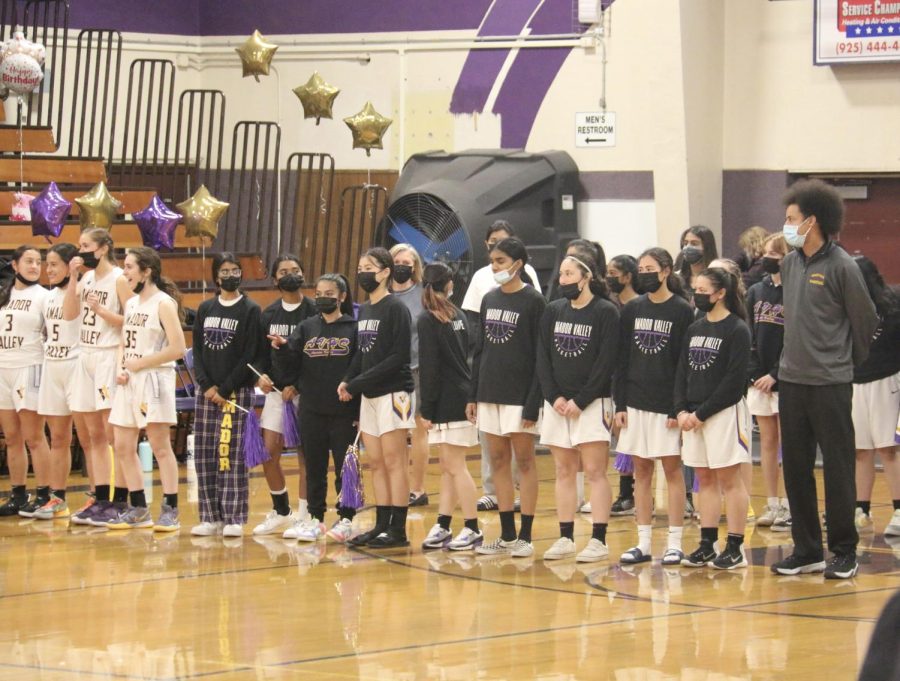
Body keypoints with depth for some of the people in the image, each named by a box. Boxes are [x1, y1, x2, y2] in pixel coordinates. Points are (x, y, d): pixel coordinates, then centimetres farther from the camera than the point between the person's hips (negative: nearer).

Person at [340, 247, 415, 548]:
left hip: (393, 393, -8)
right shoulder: (364, 309, 13)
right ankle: (382, 525, 14)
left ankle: (398, 529, -2)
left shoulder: (396, 309, -11)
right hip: (369, 396, 8)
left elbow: (399, 357, -17)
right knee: (376, 463, 9)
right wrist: (348, 381, 0)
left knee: (394, 461, -5)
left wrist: (360, 381, -18)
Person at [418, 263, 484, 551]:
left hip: (447, 401, -8)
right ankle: (442, 528, 12)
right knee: (449, 466, 10)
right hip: (462, 395, 8)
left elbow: (429, 368, -14)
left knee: (454, 466, -6)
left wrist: (427, 409, -10)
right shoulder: (457, 315, 12)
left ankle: (472, 530, -5)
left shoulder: (427, 320, -10)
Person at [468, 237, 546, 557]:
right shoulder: (489, 300, 11)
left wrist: (533, 403, -15)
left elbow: (541, 356, -10)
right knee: (498, 462, 8)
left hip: (520, 394, -6)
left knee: (524, 462, -1)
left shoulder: (533, 302, -8)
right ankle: (507, 536, 14)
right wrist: (473, 395, 10)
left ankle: (525, 536, 3)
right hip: (491, 393, 6)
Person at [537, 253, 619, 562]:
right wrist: (554, 397, -5)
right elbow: (543, 359, 7)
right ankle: (565, 538, 12)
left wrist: (580, 401, -13)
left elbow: (606, 363, -10)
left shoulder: (605, 313, -5)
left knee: (595, 471, -5)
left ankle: (598, 540, -4)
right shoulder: (552, 311, 9)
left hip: (591, 404, -5)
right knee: (564, 471, 8)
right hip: (557, 403, 5)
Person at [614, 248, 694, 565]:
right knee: (641, 470, 6)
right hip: (636, 402, 4)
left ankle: (674, 543, 5)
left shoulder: (682, 311, -5)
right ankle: (643, 543, 11)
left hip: (667, 404, -4)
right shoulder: (632, 310, 7)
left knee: (672, 468, 1)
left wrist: (680, 408, -12)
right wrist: (619, 403, 3)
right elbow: (622, 359, 9)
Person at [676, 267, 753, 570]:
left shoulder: (737, 329, -9)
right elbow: (682, 372, 13)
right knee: (705, 479, 9)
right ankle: (707, 545, 14)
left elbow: (734, 380, -14)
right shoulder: (694, 329, 12)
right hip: (694, 415, 7)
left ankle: (735, 548, 0)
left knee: (729, 479, -3)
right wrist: (682, 410, -2)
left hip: (724, 412, -7)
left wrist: (702, 413, -14)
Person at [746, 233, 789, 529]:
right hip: (759, 378, 6)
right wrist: (753, 372, -3)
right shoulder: (755, 292, 10)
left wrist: (775, 374, -16)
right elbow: (749, 337, 9)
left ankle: (791, 507, 3)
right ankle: (772, 505, 14)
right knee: (767, 442, 9)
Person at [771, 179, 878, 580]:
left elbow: (865, 320, -3)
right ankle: (807, 550, 18)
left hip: (830, 383, -7)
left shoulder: (841, 266, -11)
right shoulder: (789, 264, 8)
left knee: (837, 468, 0)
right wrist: (798, 356, 14)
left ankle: (844, 553, 8)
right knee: (795, 469, 9)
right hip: (791, 381, 7)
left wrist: (848, 362, 7)